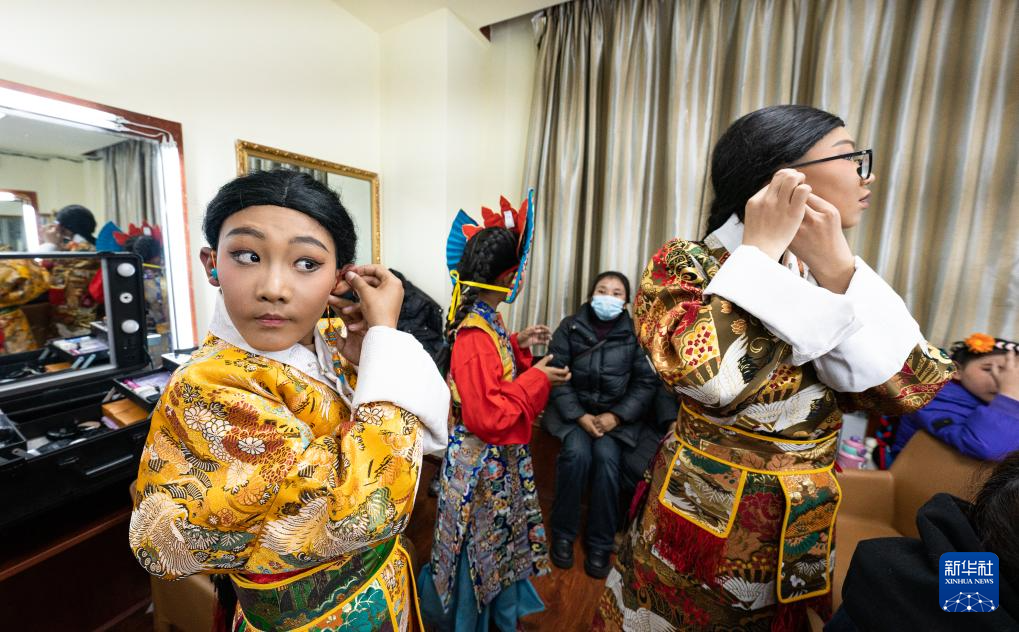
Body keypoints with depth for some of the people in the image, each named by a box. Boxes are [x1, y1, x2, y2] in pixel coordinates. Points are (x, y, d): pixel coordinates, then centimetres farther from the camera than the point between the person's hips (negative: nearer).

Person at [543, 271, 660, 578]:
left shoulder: (635, 333, -3)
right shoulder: (569, 327, -4)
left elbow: (646, 383, -3)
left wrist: (616, 416, -14)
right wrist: (580, 416, -15)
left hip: (617, 413, 1)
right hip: (573, 410, 0)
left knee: (607, 457, -24)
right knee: (577, 453, -24)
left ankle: (600, 543, 0)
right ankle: (563, 533, 1)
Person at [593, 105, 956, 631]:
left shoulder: (827, 272, 1)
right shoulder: (683, 265, -17)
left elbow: (914, 388, -8)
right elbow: (711, 378, -34)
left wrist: (837, 272, -17)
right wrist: (762, 250, -24)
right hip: (708, 515, -5)